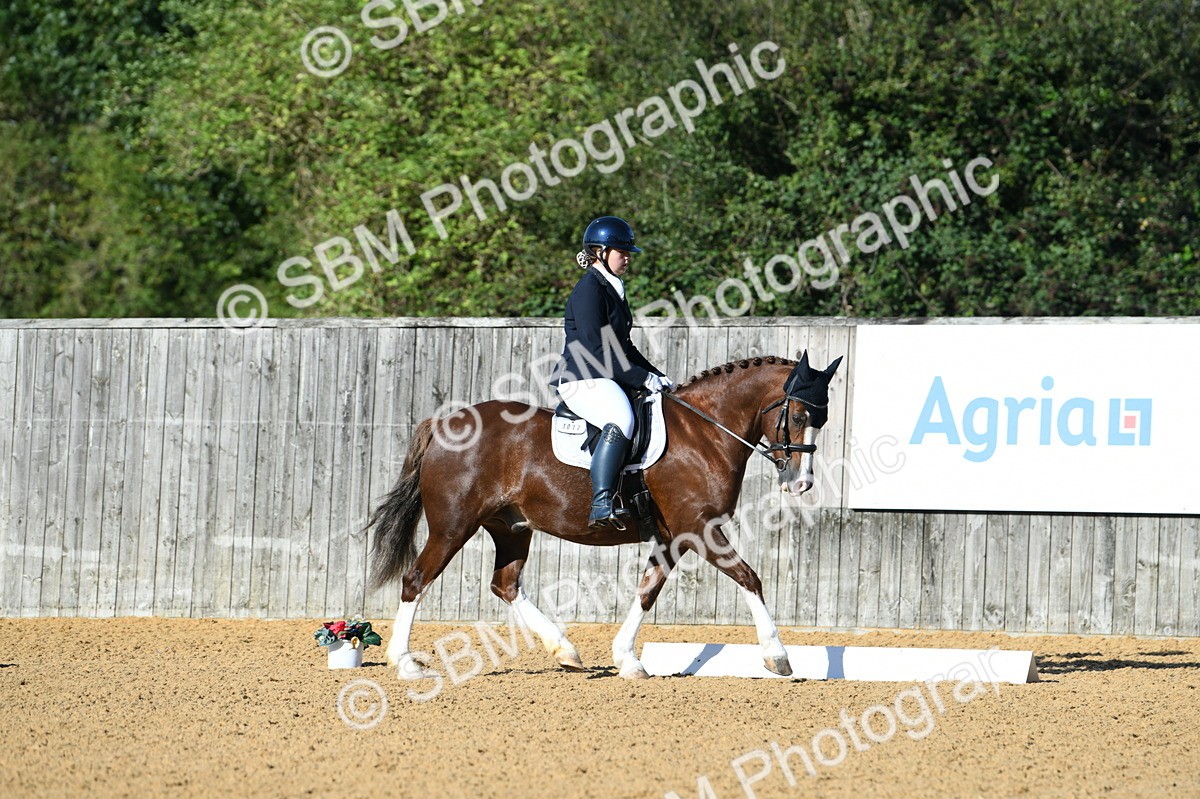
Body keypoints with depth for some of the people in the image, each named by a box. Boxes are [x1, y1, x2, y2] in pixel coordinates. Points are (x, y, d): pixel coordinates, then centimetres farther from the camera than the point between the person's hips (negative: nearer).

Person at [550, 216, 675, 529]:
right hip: (583, 380, -11)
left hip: (607, 378, 11)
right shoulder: (589, 289, -11)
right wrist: (643, 379, -17)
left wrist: (657, 376, 14)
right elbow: (597, 350, -18)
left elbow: (623, 347, 25)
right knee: (621, 420, -36)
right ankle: (601, 505, -42)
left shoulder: (612, 289, 20)